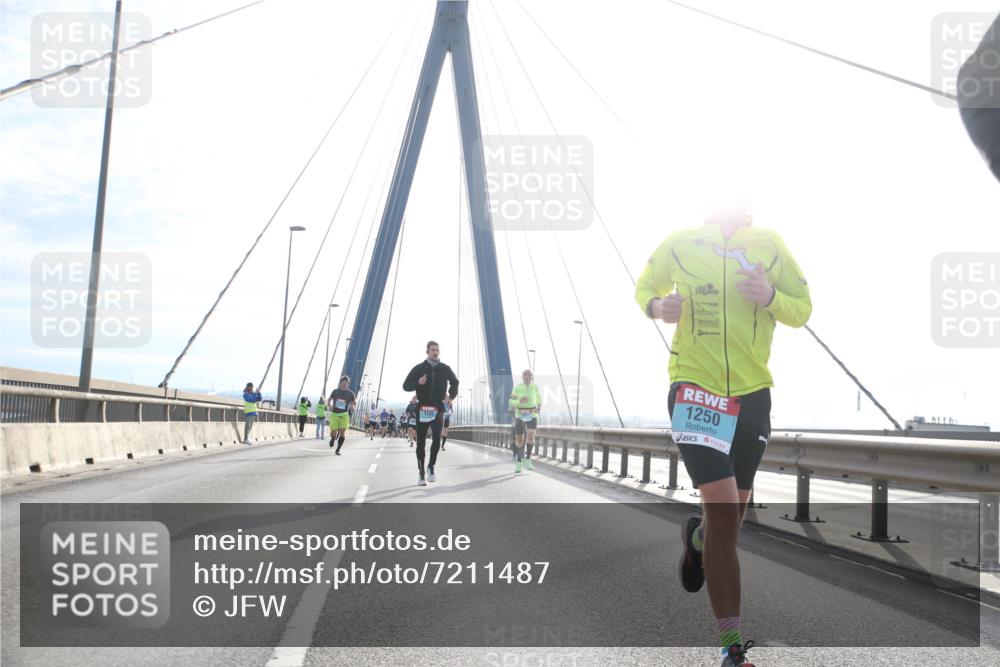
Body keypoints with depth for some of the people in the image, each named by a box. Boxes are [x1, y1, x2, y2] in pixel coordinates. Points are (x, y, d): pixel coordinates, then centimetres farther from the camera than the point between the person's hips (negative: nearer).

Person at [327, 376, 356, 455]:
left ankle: (338, 450, -1)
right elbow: (329, 400, 14)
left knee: (343, 432, -14)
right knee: (334, 433, -4)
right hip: (334, 414, 0)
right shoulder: (335, 391, 1)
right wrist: (329, 405, -7)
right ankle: (333, 437, 34)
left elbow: (354, 406, 9)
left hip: (344, 415, 0)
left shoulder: (350, 394, 1)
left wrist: (352, 407, -14)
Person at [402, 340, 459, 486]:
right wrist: (418, 383, -18)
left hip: (438, 409, 0)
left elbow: (455, 383, 24)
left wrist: (451, 396, 9)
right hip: (422, 409, 0)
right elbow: (406, 386, 1)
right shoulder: (419, 368, 2)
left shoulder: (445, 369, 7)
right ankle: (421, 473, 16)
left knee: (436, 439, -17)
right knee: (421, 442, 5)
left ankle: (431, 467, 5)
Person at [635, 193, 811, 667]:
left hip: (752, 392, 3)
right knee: (724, 511, -14)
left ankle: (697, 537, 53)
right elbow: (644, 289, 13)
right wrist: (658, 306, -11)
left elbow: (802, 310, 7)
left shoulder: (769, 245, 2)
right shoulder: (679, 244, -2)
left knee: (733, 510, 14)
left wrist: (771, 297, -15)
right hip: (694, 387, -3)